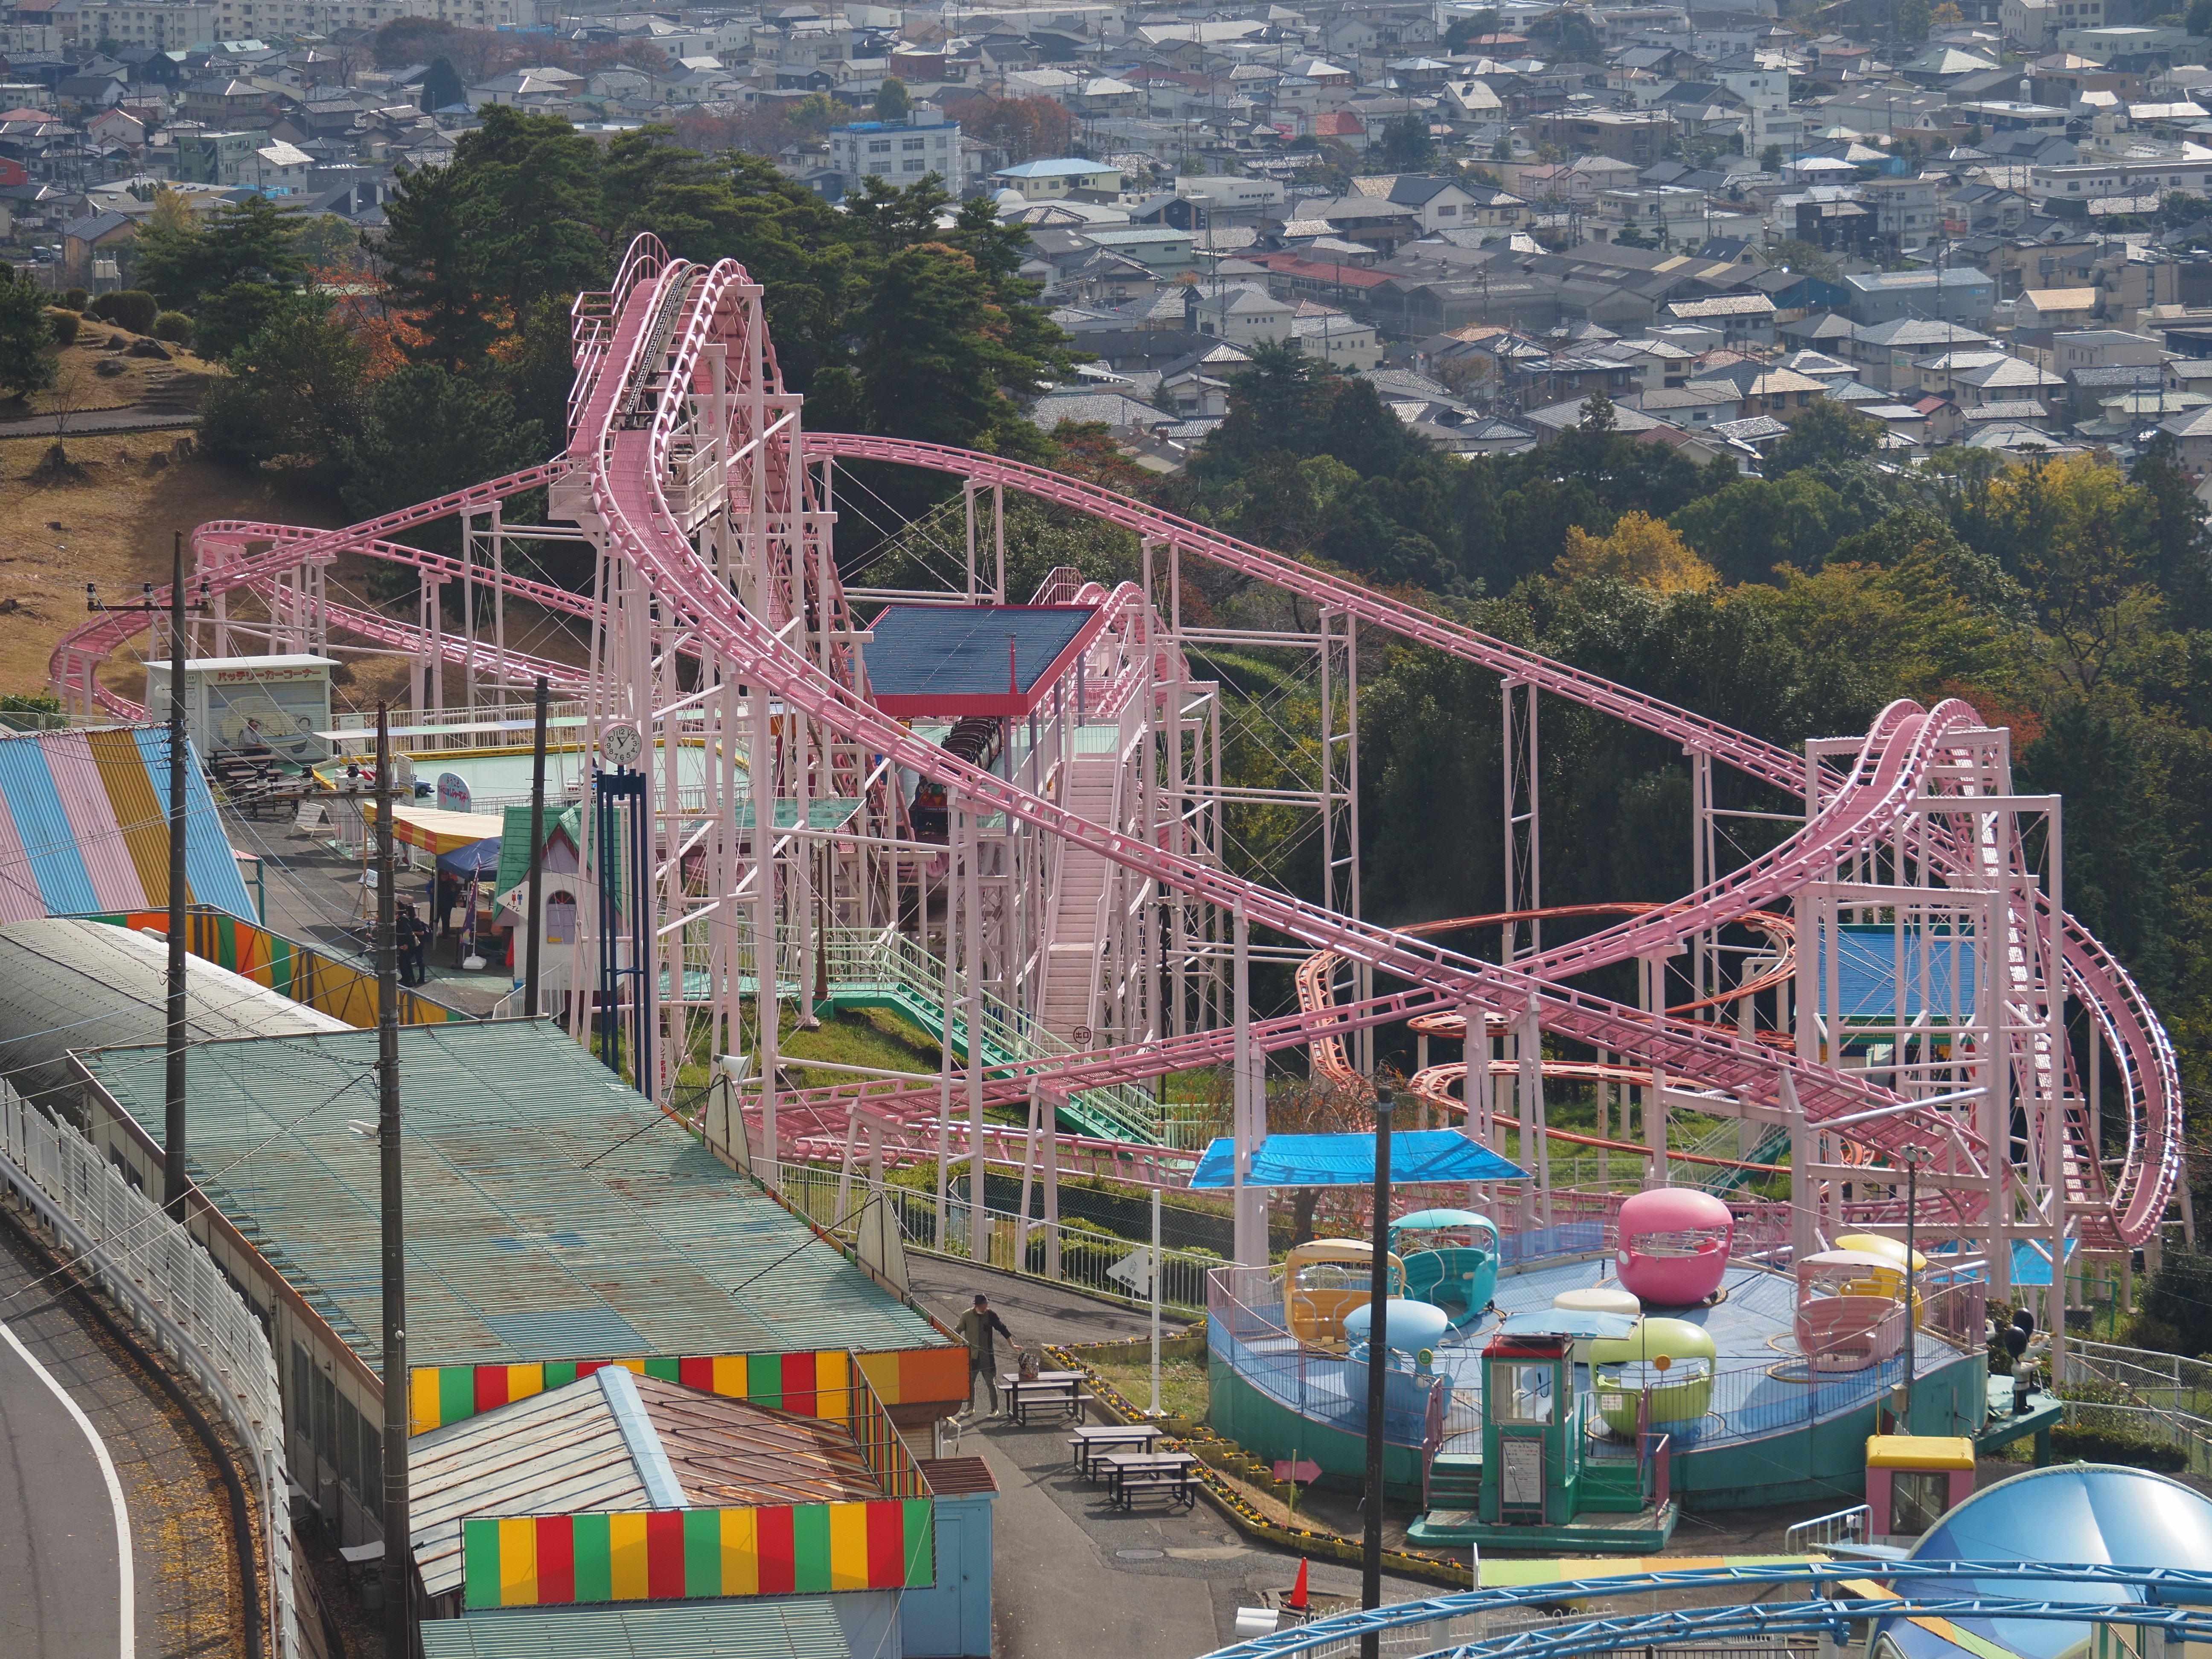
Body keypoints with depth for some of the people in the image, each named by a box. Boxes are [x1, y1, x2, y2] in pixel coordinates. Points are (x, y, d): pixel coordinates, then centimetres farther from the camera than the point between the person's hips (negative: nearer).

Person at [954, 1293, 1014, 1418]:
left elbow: (1002, 1329, 1)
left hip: (987, 1356, -2)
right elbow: (958, 1331, 10)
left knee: (991, 1383, 2)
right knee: (969, 1383, 8)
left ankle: (995, 1409, 11)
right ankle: (970, 1408, 23)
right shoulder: (967, 1316, -4)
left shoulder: (990, 1315, -6)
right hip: (971, 1356, 2)